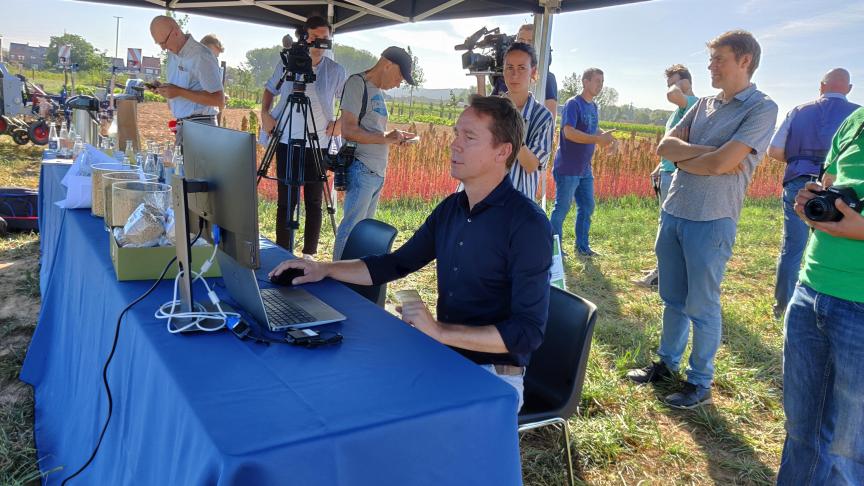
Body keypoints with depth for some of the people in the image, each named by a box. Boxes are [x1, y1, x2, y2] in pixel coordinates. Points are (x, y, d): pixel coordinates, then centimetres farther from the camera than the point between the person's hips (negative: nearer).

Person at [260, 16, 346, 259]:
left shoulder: (336, 70, 1)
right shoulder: (286, 64, 3)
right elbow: (269, 90, 18)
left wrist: (340, 123, -5)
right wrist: (265, 113, 2)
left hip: (319, 143, 0)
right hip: (287, 141, 1)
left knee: (313, 202, 4)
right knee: (286, 200, 3)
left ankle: (309, 254, 14)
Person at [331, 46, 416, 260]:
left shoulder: (378, 91, 19)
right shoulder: (357, 83, -6)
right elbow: (349, 130, -15)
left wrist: (395, 137, 10)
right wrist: (385, 138, -18)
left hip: (377, 171, 9)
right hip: (362, 170, -9)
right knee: (351, 227, -7)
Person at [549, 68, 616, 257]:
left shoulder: (593, 106, 12)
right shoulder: (573, 104, -14)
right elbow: (569, 132, -26)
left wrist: (605, 135, 5)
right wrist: (598, 139, -29)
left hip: (585, 170, 9)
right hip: (567, 169, -8)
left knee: (587, 207, 13)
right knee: (561, 209, 1)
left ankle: (582, 247, 26)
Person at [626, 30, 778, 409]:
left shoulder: (762, 109, -8)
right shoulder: (704, 104, 13)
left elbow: (722, 163, -19)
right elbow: (665, 146, 3)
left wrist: (682, 157, -3)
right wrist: (707, 153, -12)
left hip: (712, 220, -6)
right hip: (673, 212, 7)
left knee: (702, 306, 3)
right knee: (672, 299, 17)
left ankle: (700, 383, 18)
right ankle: (667, 363, 33)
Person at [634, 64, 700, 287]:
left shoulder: (693, 103, -12)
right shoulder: (681, 108, 19)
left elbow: (672, 95, -35)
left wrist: (678, 86, -13)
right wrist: (659, 168, 22)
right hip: (668, 172, 10)